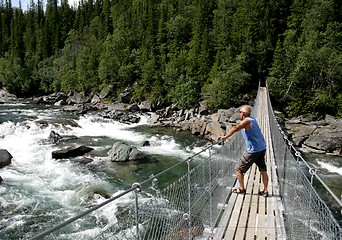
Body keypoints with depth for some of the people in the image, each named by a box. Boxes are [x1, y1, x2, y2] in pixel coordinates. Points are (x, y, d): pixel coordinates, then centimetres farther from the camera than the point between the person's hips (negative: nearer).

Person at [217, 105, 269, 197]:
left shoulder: (247, 121, -17)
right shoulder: (252, 120, 12)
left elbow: (236, 128, -35)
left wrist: (225, 137, -44)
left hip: (253, 150, -9)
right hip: (262, 148, 9)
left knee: (239, 169, 6)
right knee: (263, 170, 15)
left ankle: (242, 188, 18)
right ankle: (265, 191, 23)